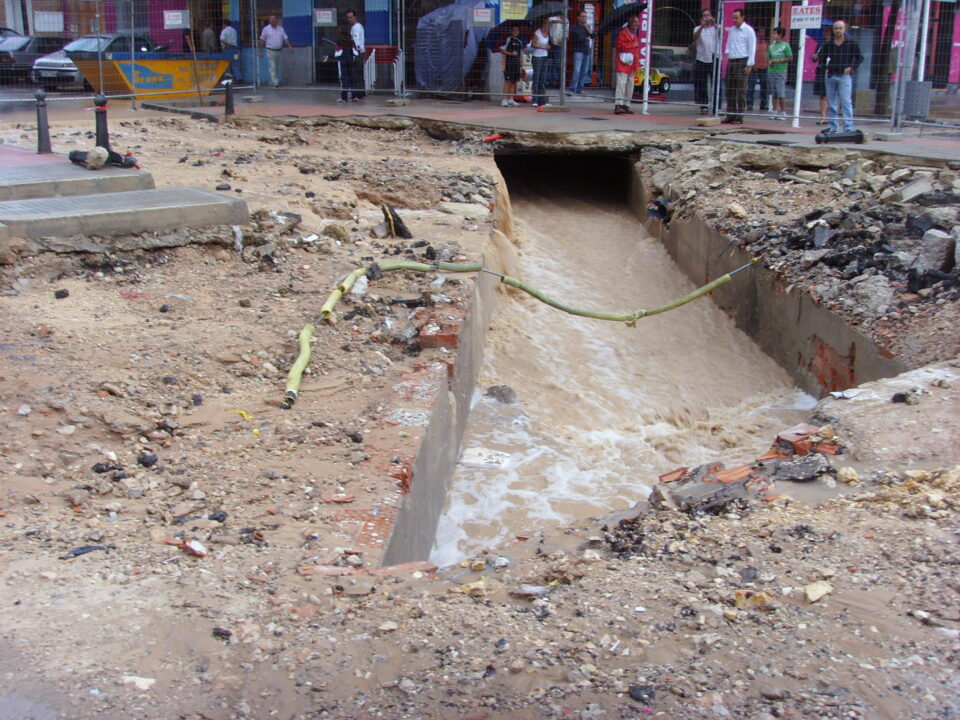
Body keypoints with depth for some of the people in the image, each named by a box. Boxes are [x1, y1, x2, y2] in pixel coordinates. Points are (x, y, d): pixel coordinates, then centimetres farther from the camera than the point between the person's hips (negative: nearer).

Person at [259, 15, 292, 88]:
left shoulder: (281, 28, 8)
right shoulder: (266, 29, -1)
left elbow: (285, 38, 6)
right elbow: (262, 40, 2)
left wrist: (290, 46, -8)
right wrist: (261, 51, 0)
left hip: (279, 51, 4)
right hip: (270, 51, -4)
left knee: (277, 67, 10)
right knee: (272, 67, -8)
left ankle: (272, 81, 24)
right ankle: (275, 83, -10)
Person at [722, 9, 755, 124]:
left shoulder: (748, 30, -3)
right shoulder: (731, 30, 16)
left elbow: (752, 49, -6)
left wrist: (749, 65, -12)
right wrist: (727, 53, 8)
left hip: (742, 61, -7)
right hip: (731, 61, 7)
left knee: (741, 90, -7)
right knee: (730, 90, 5)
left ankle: (739, 117, -6)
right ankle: (730, 115, 11)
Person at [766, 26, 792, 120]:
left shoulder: (785, 45, -3)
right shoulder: (771, 45, 13)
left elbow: (790, 58, -3)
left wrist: (780, 60, -13)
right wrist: (770, 61, -1)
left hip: (781, 72, -5)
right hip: (771, 71, 5)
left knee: (781, 94, -7)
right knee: (774, 93, 8)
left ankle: (783, 112, -3)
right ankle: (774, 111, 13)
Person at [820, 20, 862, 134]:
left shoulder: (851, 43, 0)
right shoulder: (828, 44, 10)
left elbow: (860, 57, 5)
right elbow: (823, 58, 24)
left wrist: (852, 68, -7)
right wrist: (825, 68, 9)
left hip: (844, 76, -4)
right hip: (830, 76, 5)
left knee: (846, 102, -9)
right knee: (831, 103, 9)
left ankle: (848, 127, -10)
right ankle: (832, 126, 17)